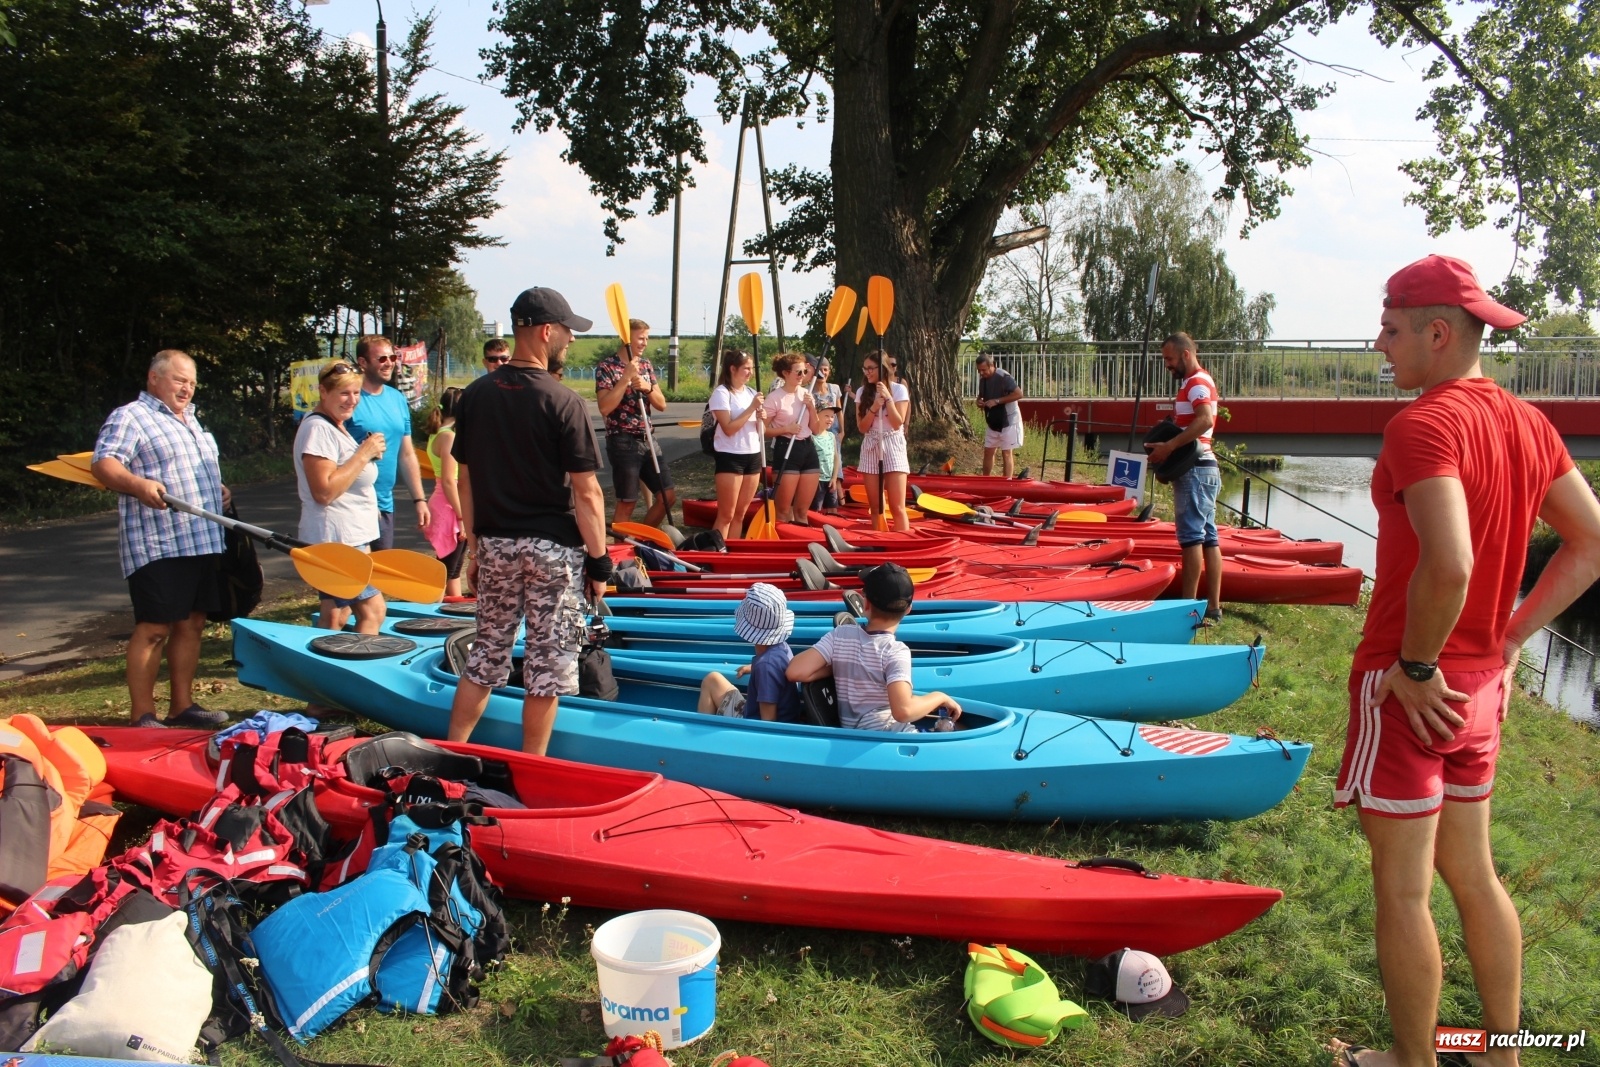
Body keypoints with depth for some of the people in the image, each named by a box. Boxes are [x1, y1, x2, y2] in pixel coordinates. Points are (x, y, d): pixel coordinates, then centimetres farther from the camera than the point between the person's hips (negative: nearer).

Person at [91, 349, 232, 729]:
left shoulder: (190, 420, 22)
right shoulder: (130, 417, -4)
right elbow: (104, 463, -15)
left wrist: (218, 490, 14)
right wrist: (138, 484, -32)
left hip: (203, 541, 8)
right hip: (157, 545, -8)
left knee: (191, 624, 10)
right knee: (153, 628, -6)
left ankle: (182, 706, 19)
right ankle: (142, 717, 1)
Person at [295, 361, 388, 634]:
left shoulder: (337, 426, 16)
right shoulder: (317, 428, -15)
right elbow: (324, 491, -23)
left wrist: (370, 454, 10)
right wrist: (363, 454, -19)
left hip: (352, 537, 10)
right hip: (337, 540, -10)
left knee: (335, 617, 10)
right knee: (373, 611, -8)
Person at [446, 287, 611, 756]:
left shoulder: (474, 395, 2)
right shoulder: (562, 401, -14)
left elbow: (465, 479, 7)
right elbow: (586, 492, -14)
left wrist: (474, 547, 15)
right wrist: (598, 560, -7)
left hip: (494, 544, 5)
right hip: (553, 549, -5)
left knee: (486, 655, 18)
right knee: (546, 665, 6)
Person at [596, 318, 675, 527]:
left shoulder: (646, 365, 12)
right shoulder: (607, 366, -8)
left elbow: (662, 405, 8)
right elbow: (604, 407, -20)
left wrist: (648, 387, -11)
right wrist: (626, 378, -21)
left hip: (647, 440, 7)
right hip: (623, 442, -7)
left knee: (668, 496, 7)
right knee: (627, 503, -1)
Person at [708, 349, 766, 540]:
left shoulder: (752, 393, 11)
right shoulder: (721, 393, -9)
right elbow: (729, 428, -19)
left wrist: (761, 419, -5)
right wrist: (751, 408, -18)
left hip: (753, 455, 7)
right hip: (730, 457, -7)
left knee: (740, 514, 10)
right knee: (726, 515, -5)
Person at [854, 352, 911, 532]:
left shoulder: (898, 389, -3)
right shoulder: (862, 392, 6)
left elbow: (897, 424, -10)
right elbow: (862, 427, 1)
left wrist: (888, 398, -17)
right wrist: (874, 408, -14)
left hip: (892, 447, -4)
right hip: (870, 448, 4)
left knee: (897, 507, -9)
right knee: (875, 507, 4)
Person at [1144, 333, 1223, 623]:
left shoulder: (1197, 382, -11)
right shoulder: (1196, 383, 21)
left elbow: (1205, 420, -28)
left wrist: (1169, 447, -29)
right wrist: (1167, 448, 6)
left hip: (1195, 469, -11)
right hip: (1201, 468, 11)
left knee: (1191, 536, -8)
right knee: (1208, 537, 8)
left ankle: (1189, 606, -6)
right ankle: (1213, 607, 11)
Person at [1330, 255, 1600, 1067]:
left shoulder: (1423, 425, -20)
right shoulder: (1528, 424, 6)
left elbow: (1448, 564, -34)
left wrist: (1416, 667, -19)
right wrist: (1510, 636, 11)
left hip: (1411, 689, -9)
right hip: (1480, 684, 9)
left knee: (1402, 891, 6)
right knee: (1471, 873, 21)